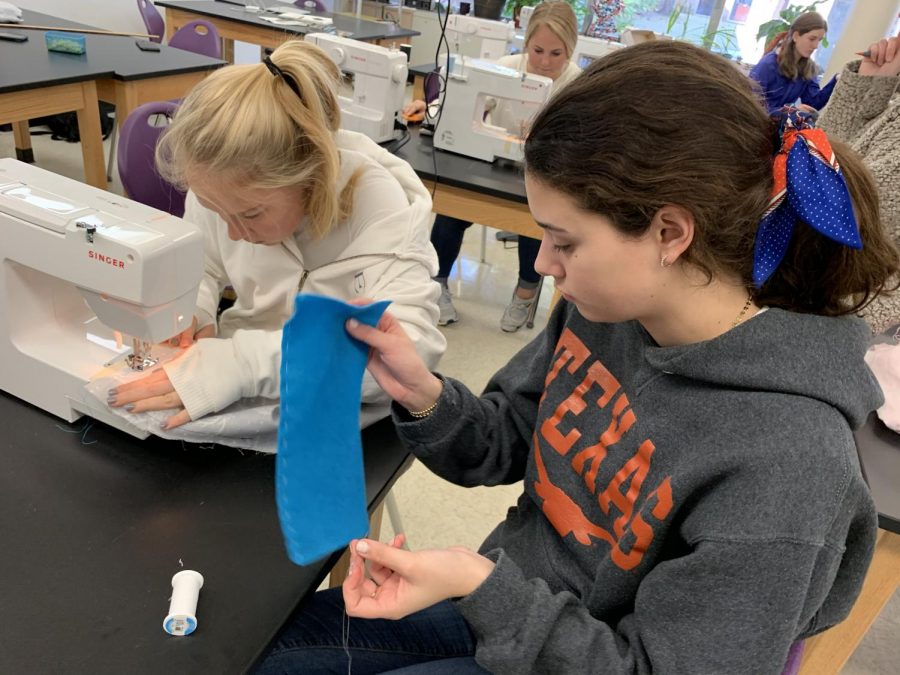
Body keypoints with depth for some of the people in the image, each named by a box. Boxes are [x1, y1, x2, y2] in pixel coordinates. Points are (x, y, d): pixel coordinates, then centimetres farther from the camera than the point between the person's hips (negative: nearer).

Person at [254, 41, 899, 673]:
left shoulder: (782, 465, -33)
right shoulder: (608, 306, -12)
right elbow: (508, 444, 0)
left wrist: (482, 588, -30)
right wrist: (423, 394, -18)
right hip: (505, 603, 6)